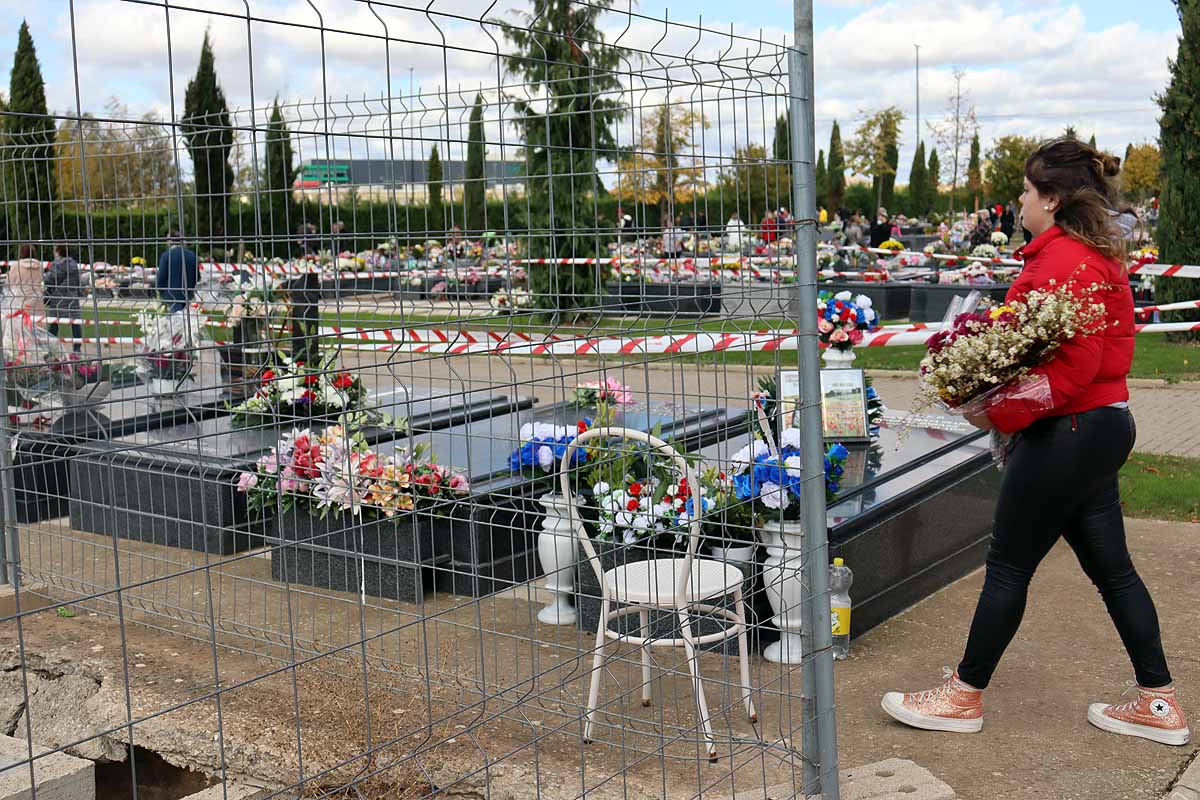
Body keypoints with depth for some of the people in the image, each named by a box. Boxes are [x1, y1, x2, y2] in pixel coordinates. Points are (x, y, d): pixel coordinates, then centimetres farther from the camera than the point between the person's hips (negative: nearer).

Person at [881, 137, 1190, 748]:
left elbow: (1075, 365, -25)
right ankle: (1158, 703, 22)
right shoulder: (1096, 253, 13)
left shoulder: (1064, 260, -19)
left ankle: (964, 697, 16)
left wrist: (1002, 414, -19)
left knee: (1008, 563, 2)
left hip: (1068, 433, -10)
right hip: (1102, 423, 10)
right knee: (1109, 564, 15)